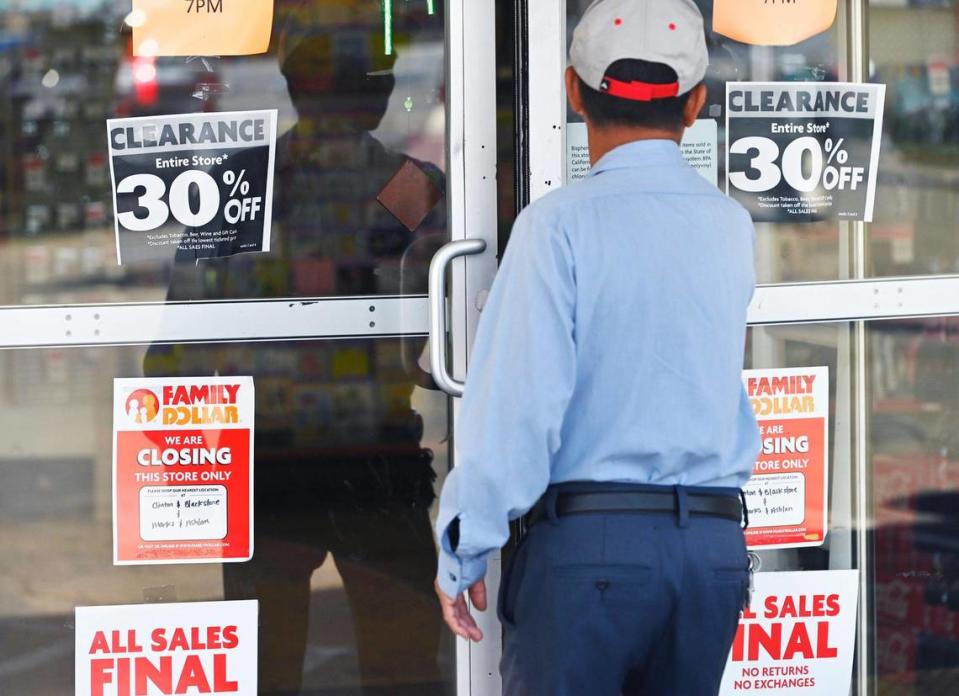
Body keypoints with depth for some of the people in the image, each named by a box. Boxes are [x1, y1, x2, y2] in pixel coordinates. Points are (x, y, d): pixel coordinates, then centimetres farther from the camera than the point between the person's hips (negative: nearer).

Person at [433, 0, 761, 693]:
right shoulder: (731, 228, 7)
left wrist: (462, 555, -4)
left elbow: (517, 405, -12)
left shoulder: (560, 224, -8)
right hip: (716, 546, 5)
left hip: (588, 539, -5)